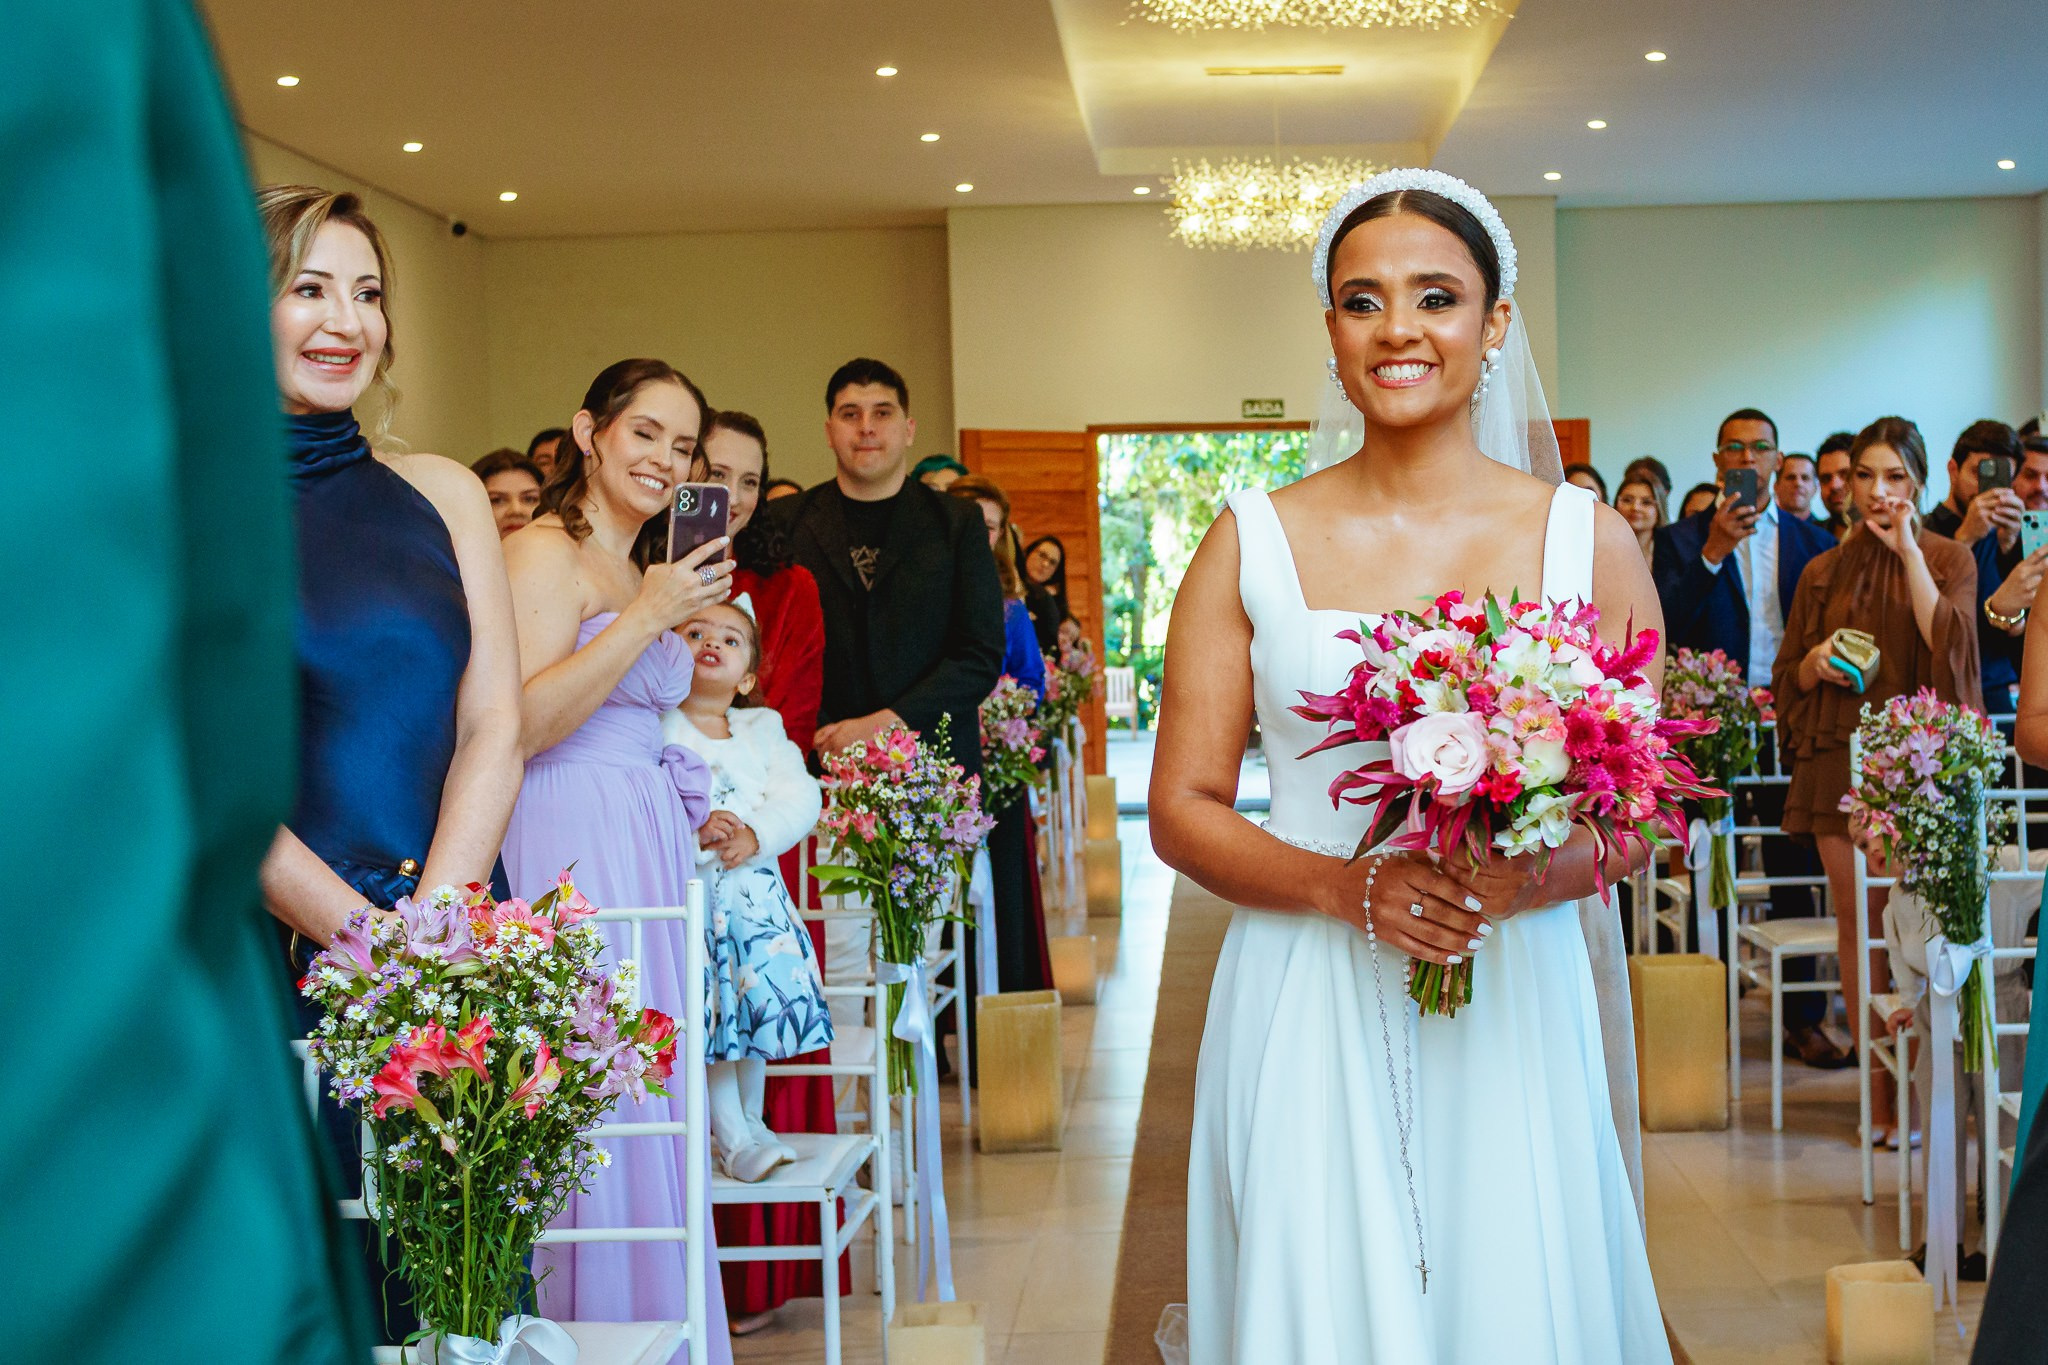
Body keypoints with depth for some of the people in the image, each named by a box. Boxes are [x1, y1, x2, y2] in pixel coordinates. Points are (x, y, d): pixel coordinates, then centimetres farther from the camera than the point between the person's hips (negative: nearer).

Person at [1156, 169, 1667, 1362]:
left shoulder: (1587, 538, 4)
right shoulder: (1253, 544, 3)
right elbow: (1182, 812, 2)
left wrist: (1528, 877, -15)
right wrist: (1349, 886, -15)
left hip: (1514, 1013, 1)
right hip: (1310, 1023, 0)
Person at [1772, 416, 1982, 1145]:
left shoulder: (1949, 558, 8)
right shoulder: (1823, 572, 14)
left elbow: (1948, 642, -11)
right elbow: (1787, 680, 17)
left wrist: (1907, 549, -10)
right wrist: (1815, 661, -5)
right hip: (1840, 758, 2)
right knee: (1858, 922, 0)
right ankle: (1881, 1093, 4)